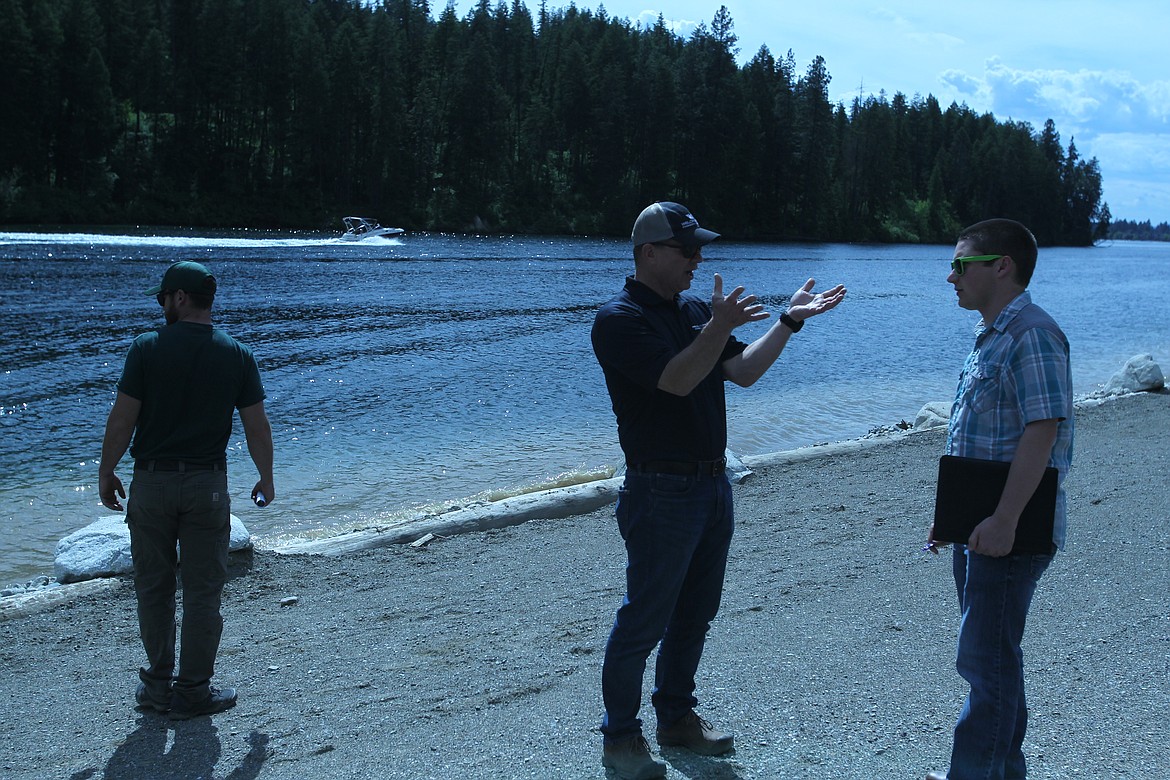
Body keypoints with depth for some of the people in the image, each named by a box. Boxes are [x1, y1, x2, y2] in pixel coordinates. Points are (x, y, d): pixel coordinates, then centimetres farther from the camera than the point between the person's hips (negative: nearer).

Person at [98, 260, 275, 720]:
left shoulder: (147, 349, -7)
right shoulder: (236, 356, -2)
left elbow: (122, 419, -8)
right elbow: (257, 426, -1)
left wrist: (106, 473, 5)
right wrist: (266, 479, 13)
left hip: (151, 481, 0)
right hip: (207, 484, 0)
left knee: (153, 587, 13)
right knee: (202, 589, 7)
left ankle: (158, 684, 21)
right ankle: (192, 691, 11)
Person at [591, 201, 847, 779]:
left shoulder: (694, 311, 13)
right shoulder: (619, 319, -13)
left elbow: (742, 372, 7)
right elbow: (677, 380, -24)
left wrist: (790, 321, 0)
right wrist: (719, 327, -34)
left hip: (711, 484, 8)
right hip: (661, 492, -8)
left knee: (696, 612, 16)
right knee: (644, 618, -1)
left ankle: (676, 717, 29)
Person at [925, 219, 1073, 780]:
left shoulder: (1032, 334, -16)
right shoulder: (991, 337, 15)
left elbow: (1042, 430, -23)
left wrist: (1004, 520, -27)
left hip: (1009, 533, -10)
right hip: (979, 526, 10)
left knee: (986, 661, -4)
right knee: (991, 658, 17)